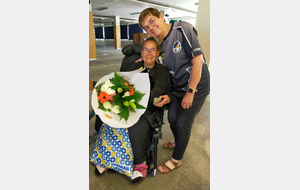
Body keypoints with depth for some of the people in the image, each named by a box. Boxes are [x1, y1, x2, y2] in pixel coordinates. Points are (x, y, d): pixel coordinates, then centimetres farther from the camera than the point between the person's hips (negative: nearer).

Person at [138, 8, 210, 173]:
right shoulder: (162, 46, 4)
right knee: (172, 118, 17)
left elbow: (198, 60, -23)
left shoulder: (183, 29, -18)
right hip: (178, 88, 7)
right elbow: (167, 70, 10)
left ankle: (176, 160, 26)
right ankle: (178, 142, 50)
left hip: (196, 87, -7)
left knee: (183, 124, 2)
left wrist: (190, 92, -22)